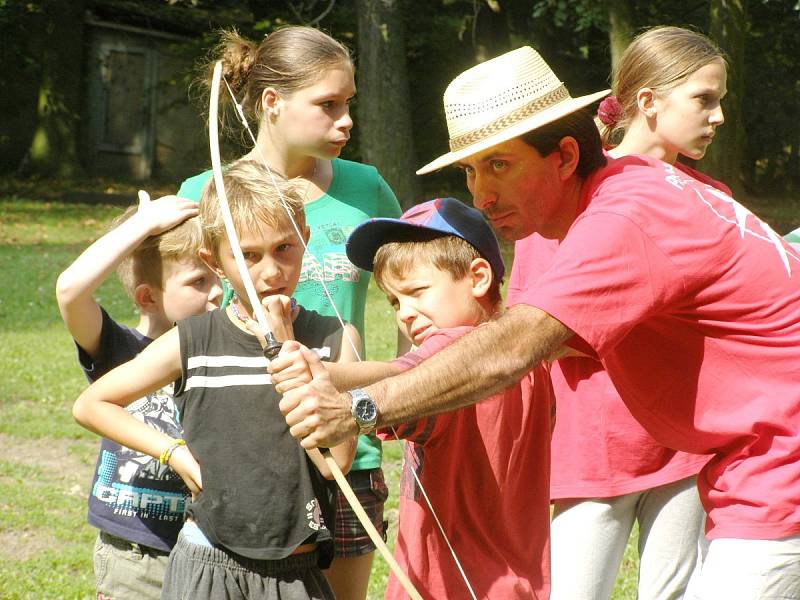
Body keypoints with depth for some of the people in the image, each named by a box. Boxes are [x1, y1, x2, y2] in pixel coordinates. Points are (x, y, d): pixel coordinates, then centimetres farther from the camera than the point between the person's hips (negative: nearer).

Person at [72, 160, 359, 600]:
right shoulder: (193, 342, -1)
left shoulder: (332, 339, -1)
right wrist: (175, 453, -1)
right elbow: (90, 405, 8)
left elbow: (335, 459, -13)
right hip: (205, 562, 0)